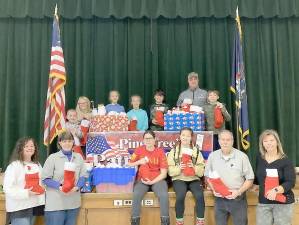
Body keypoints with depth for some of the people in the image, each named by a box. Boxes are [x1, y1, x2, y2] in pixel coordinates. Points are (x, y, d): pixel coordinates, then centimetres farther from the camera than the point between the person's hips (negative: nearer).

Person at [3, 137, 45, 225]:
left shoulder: (37, 165, 12)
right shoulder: (14, 165, -12)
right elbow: (7, 188, -17)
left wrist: (43, 189, 3)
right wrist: (26, 193, -25)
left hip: (33, 206, 7)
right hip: (19, 208, -7)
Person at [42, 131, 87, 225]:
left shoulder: (78, 157, 8)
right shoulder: (52, 158, -3)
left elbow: (83, 176, 7)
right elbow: (45, 178, -6)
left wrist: (77, 187, -12)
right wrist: (59, 186, -20)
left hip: (74, 202, 4)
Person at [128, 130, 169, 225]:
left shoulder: (160, 152, 0)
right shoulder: (139, 150, 5)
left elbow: (164, 173, -2)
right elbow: (129, 165, 9)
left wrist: (152, 182, -15)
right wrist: (139, 162, -10)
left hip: (157, 179, -1)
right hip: (142, 179, 1)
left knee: (164, 195, -31)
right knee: (136, 194, -30)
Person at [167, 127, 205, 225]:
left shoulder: (196, 151, 9)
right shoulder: (174, 151, 6)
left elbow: (201, 171, 2)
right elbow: (170, 171, 0)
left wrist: (194, 167, -17)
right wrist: (179, 168, -18)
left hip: (194, 179, 1)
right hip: (179, 179, -1)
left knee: (200, 195, -28)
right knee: (180, 196, -30)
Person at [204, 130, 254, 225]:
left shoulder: (242, 156, -8)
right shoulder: (212, 156, 0)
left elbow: (250, 179, -4)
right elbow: (208, 176, 9)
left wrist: (239, 192, -16)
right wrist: (214, 189, -7)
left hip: (238, 199, -2)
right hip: (219, 199, 2)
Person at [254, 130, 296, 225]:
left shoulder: (285, 160, -11)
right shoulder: (259, 158, 2)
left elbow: (291, 182, -18)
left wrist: (276, 190, -30)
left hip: (283, 202, -3)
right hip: (263, 202, 4)